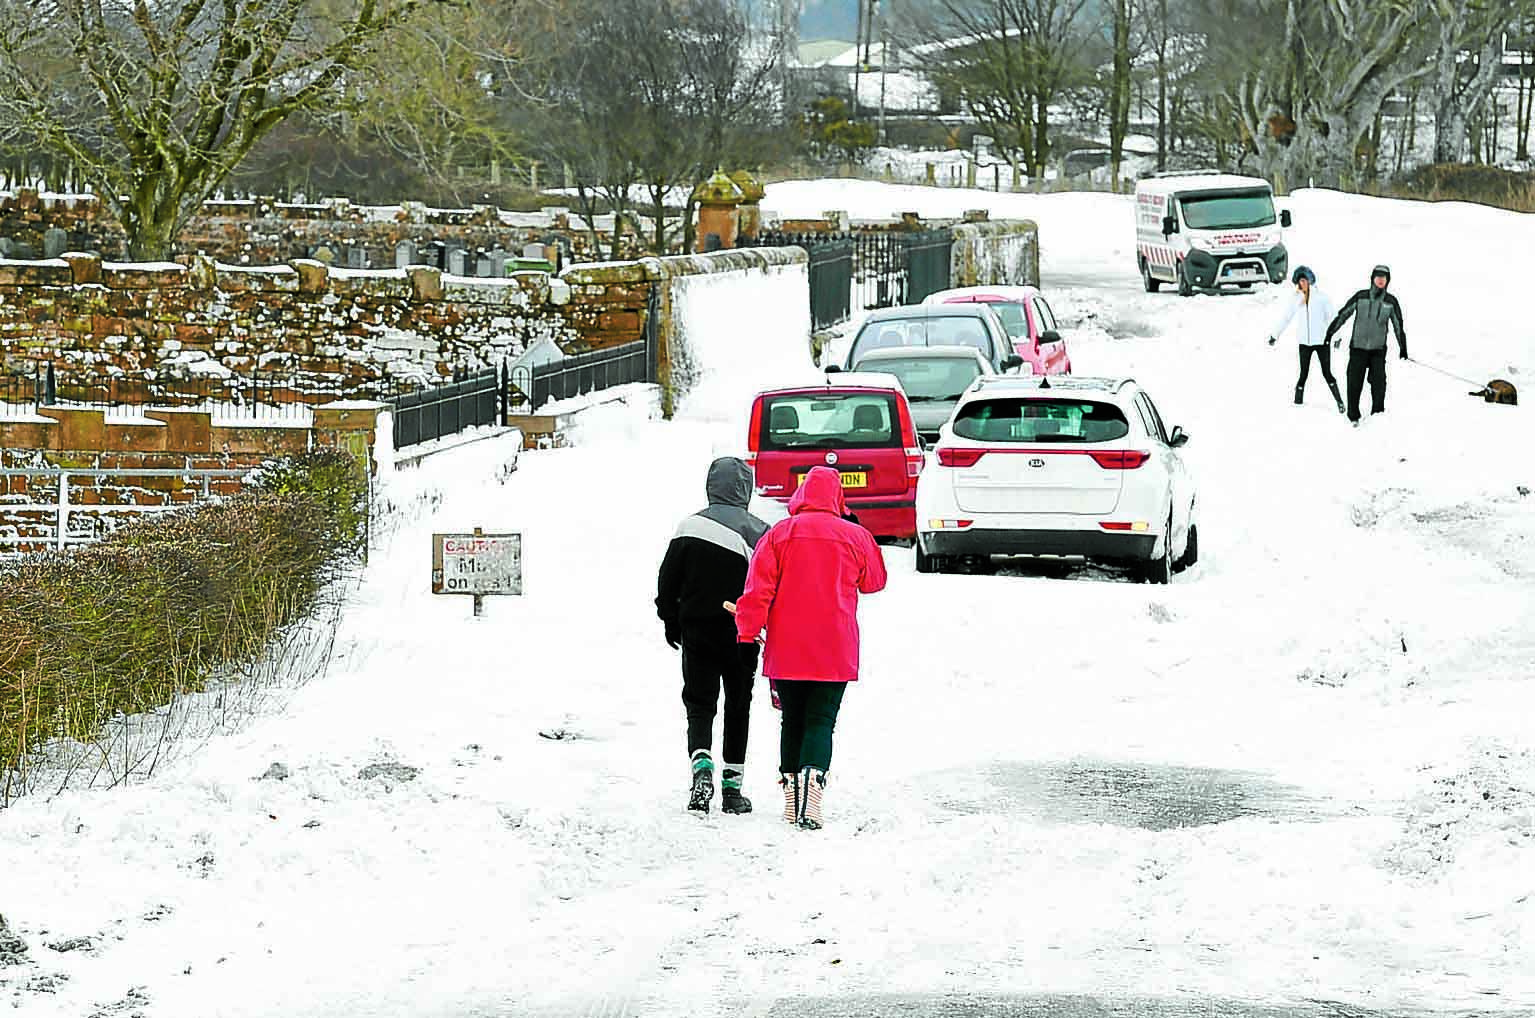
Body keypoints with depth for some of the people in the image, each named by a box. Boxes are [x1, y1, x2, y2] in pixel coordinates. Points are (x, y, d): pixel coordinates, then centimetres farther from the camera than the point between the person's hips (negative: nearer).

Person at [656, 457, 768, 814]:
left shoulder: (690, 527, -4)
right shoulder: (757, 531, -9)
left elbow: (667, 580, 1)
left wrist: (670, 620, 14)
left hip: (697, 633, 1)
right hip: (740, 634, -1)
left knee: (699, 704, 5)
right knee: (738, 707, 11)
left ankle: (702, 766, -21)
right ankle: (732, 785, 11)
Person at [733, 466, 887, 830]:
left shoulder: (779, 533, -1)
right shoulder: (855, 536, -1)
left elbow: (758, 588, -5)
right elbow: (874, 581, 16)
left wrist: (747, 633, -2)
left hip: (786, 651, 1)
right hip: (835, 652, -1)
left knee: (792, 721, 14)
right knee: (821, 721, -1)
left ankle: (792, 799, 16)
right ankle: (812, 783, -25)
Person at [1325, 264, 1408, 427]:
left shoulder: (1390, 302, 3)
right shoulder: (1361, 297, 1)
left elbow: (1398, 325, 10)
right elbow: (1344, 314, 8)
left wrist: (1403, 348, 10)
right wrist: (1330, 332, 7)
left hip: (1378, 349, 0)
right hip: (1358, 347, 0)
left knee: (1378, 381, -12)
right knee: (1354, 383, -3)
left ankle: (1378, 412, -3)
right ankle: (1353, 417, 7)